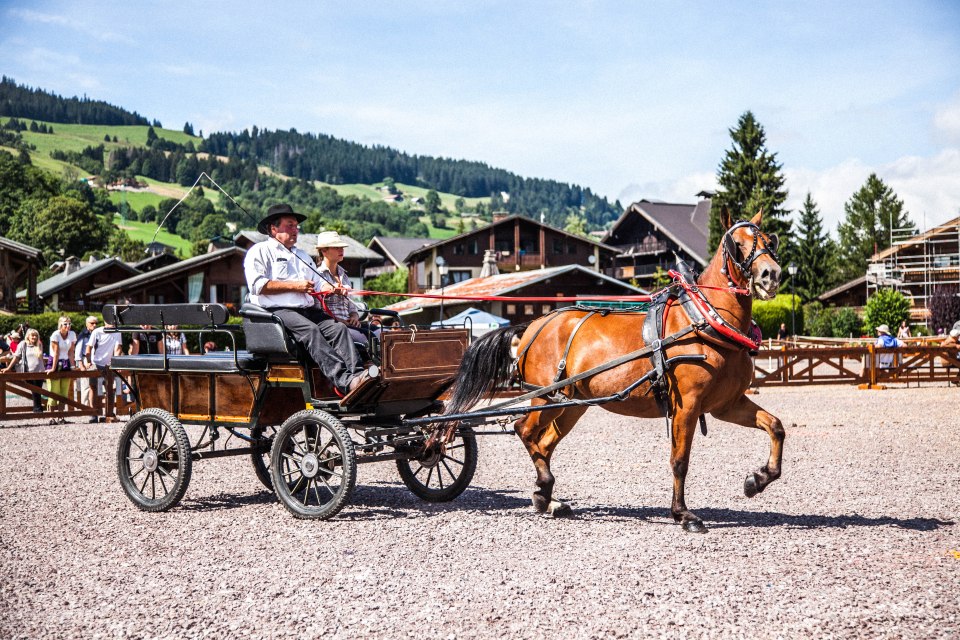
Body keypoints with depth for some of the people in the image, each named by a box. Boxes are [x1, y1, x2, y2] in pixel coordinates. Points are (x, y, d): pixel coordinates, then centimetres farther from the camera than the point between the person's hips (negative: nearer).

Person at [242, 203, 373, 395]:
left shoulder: (302, 255, 33)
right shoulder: (260, 251, 9)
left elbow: (319, 287, 29)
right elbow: (257, 285, -8)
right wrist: (294, 286, -8)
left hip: (308, 310, 7)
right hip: (277, 311, -7)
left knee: (338, 327, -21)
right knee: (310, 330, -33)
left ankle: (356, 374, -39)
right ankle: (344, 381, -47)